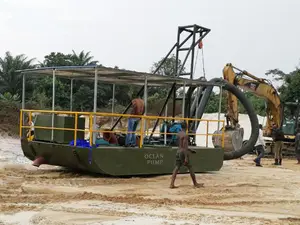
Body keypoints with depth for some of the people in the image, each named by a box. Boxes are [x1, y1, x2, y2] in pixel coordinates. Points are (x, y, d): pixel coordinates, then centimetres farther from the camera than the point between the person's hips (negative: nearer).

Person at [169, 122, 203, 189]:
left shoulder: (178, 134, 12)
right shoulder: (185, 135, -15)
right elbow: (185, 147, -21)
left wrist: (190, 150, 30)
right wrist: (186, 157, -22)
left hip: (178, 152, 8)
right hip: (183, 153, -8)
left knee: (176, 168, 3)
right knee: (190, 168, 4)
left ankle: (172, 184, -6)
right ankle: (195, 184, 14)